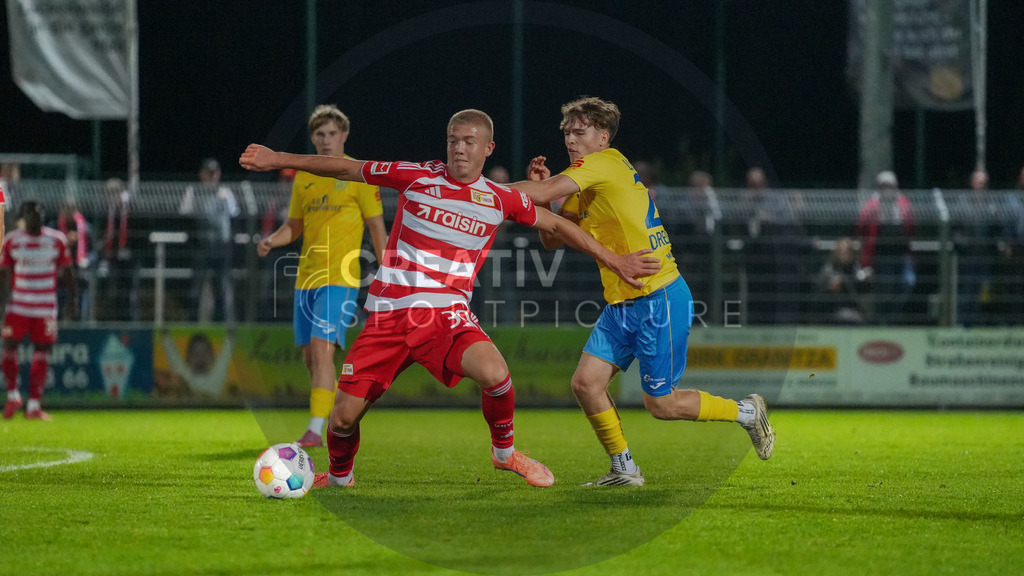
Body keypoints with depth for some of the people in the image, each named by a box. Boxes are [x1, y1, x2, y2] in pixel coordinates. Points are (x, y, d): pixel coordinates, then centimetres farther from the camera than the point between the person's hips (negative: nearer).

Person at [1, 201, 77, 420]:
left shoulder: (56, 239, 3)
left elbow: (67, 271, 8)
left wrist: (72, 298, 1)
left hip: (46, 309, 1)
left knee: (42, 352, -1)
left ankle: (34, 405, 2)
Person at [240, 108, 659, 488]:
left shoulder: (501, 200, 5)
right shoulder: (416, 177, 1)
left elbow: (557, 225, 18)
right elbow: (348, 169, 8)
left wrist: (615, 261, 19)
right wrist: (279, 159, 7)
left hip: (447, 315, 0)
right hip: (388, 315, 0)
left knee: (494, 373, -30)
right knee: (344, 415, -6)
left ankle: (504, 451, 0)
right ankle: (338, 477, 28)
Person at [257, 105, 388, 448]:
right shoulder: (304, 177, 13)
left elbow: (377, 228, -1)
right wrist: (272, 241, -1)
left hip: (341, 278, -6)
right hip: (307, 277, 6)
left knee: (321, 346, -19)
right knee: (309, 354, 8)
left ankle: (316, 429, -21)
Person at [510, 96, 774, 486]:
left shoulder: (606, 162, -13)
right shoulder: (586, 188, 15)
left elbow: (542, 193, -22)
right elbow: (552, 238, 16)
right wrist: (541, 186, 2)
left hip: (659, 300, -9)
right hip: (621, 304, 9)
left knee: (660, 404, -1)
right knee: (586, 383, -3)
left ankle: (747, 412, 20)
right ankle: (625, 470, 11)